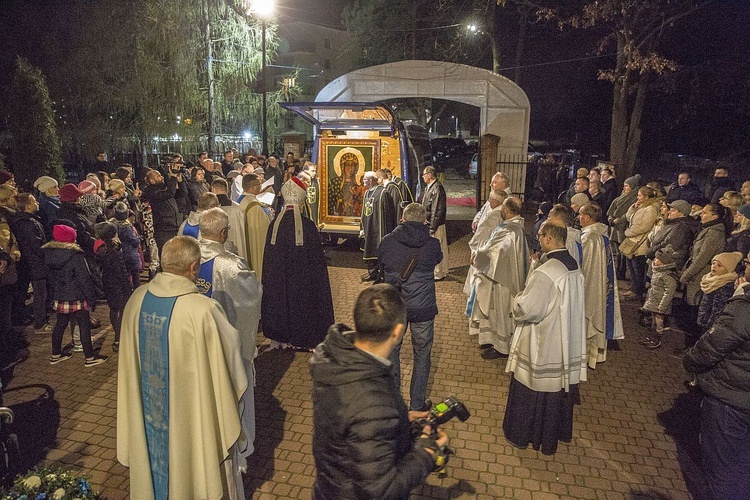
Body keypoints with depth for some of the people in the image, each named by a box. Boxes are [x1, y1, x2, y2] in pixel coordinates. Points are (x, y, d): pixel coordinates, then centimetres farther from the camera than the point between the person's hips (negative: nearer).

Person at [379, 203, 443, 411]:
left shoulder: (388, 242, -10)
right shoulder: (431, 245, -13)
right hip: (422, 308, -1)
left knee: (391, 351, 20)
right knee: (422, 355, 16)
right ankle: (417, 404, 26)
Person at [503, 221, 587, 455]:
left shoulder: (545, 273, -28)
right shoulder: (574, 267, -1)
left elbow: (528, 310, -27)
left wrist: (518, 299, -6)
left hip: (544, 346, -8)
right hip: (567, 345, 8)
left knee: (533, 389, 10)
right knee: (561, 385, 23)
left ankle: (521, 435, 28)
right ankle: (559, 431, 42)